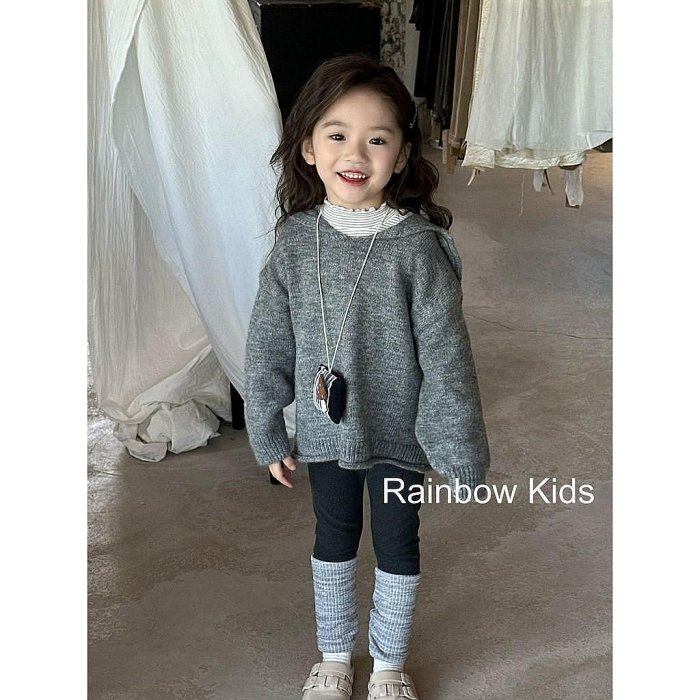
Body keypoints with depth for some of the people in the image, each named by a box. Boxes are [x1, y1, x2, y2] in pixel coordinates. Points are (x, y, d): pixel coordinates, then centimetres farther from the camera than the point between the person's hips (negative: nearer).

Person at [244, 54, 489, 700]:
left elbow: (447, 358, -15)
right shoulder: (295, 238, -10)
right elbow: (267, 345, -2)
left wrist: (462, 452, -11)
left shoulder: (417, 245, -20)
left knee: (397, 545, 17)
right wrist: (268, 435, 3)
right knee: (334, 539, 21)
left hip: (399, 433, -2)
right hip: (325, 429, 3)